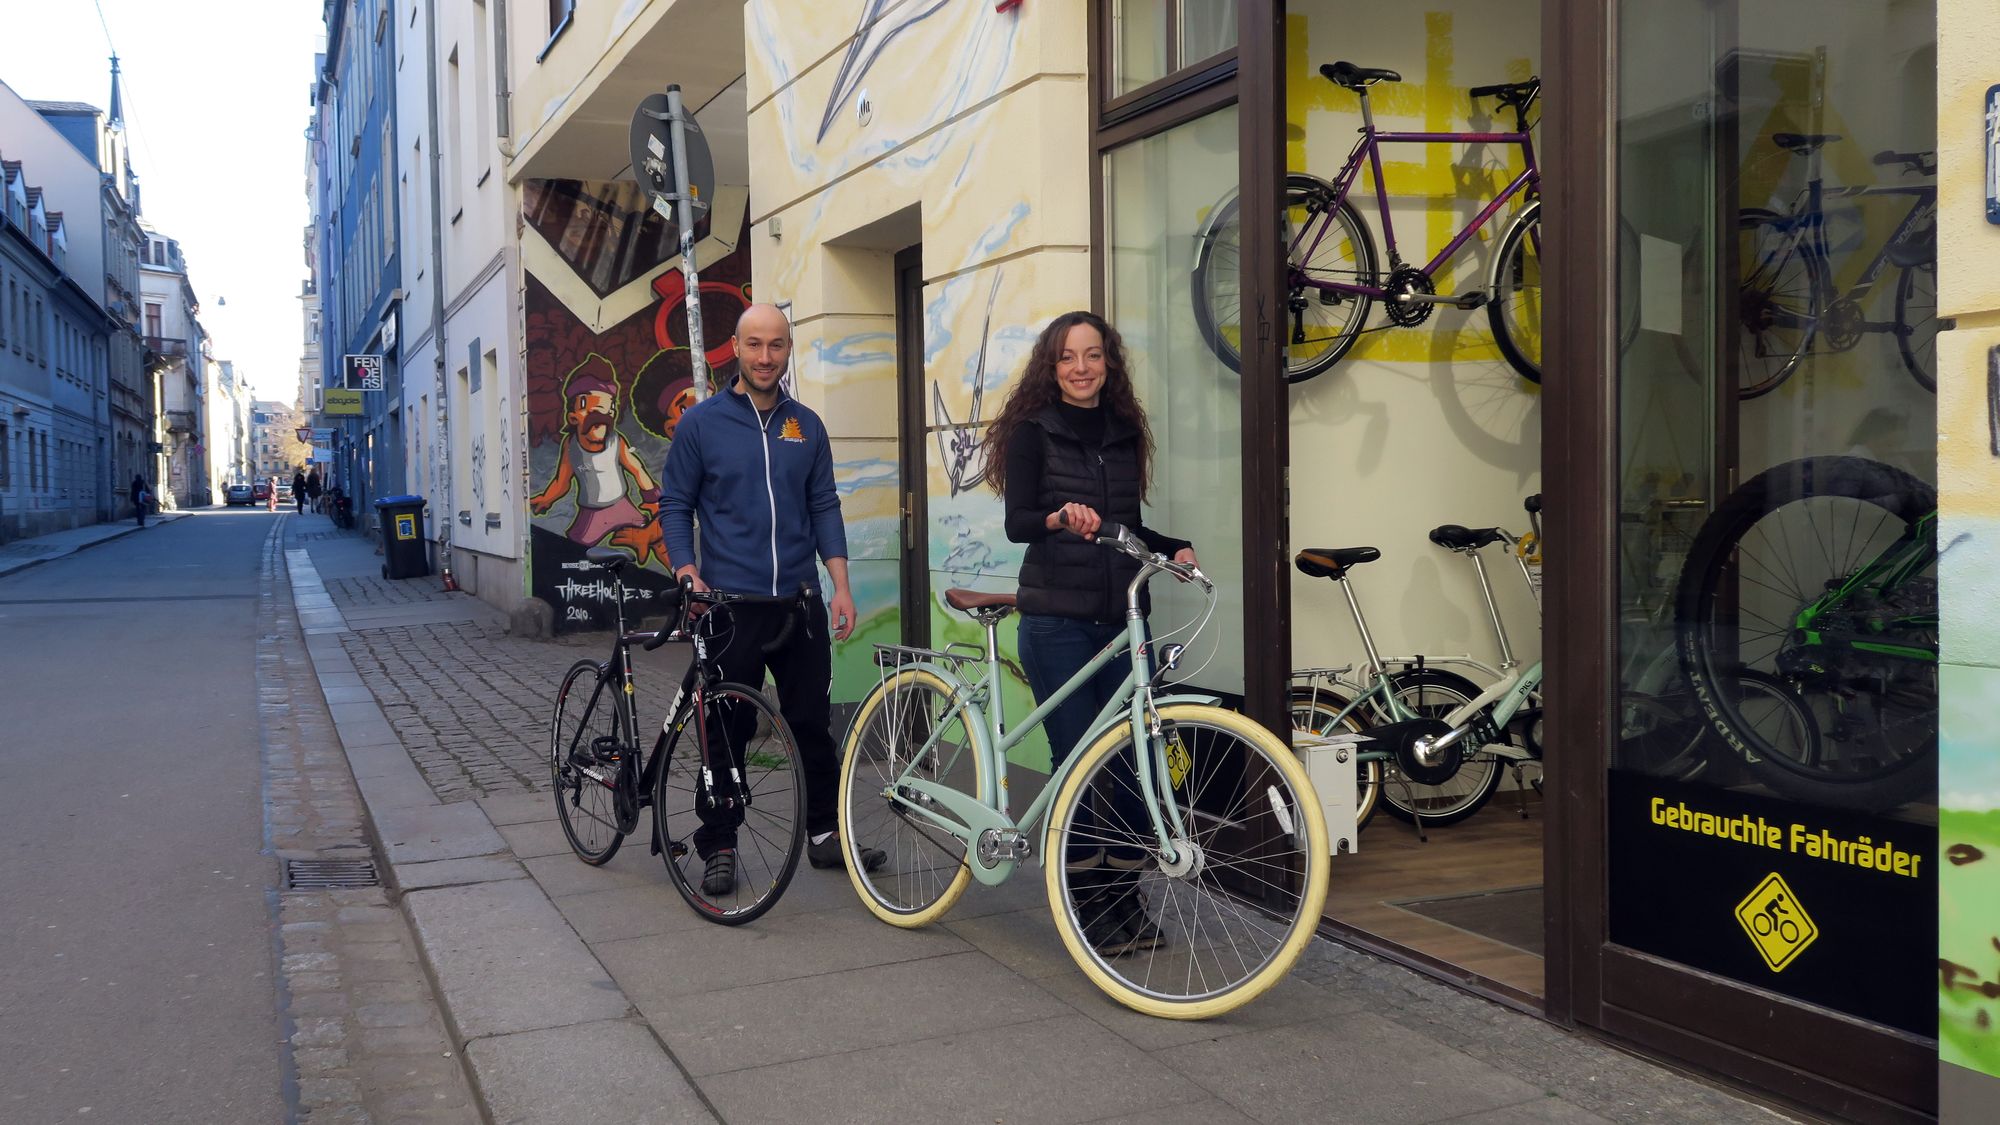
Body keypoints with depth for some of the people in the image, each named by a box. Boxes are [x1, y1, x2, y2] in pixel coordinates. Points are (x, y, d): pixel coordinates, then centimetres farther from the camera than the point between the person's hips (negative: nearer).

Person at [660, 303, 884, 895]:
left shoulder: (806, 426, 9)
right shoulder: (701, 422, 0)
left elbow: (824, 506, 9)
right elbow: (675, 505, 2)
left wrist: (841, 585, 0)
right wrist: (687, 570, -12)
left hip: (800, 601, 3)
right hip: (729, 603, -3)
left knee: (813, 722, 8)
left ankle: (825, 833, 21)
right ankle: (718, 847, 15)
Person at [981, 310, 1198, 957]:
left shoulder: (1125, 432, 14)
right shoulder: (1033, 431, -1)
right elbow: (1016, 523, -12)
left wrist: (1174, 547, 4)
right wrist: (1060, 519, -32)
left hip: (1121, 618, 5)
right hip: (1057, 620, -5)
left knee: (1135, 759, 3)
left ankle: (1123, 897, 18)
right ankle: (1087, 908, 11)